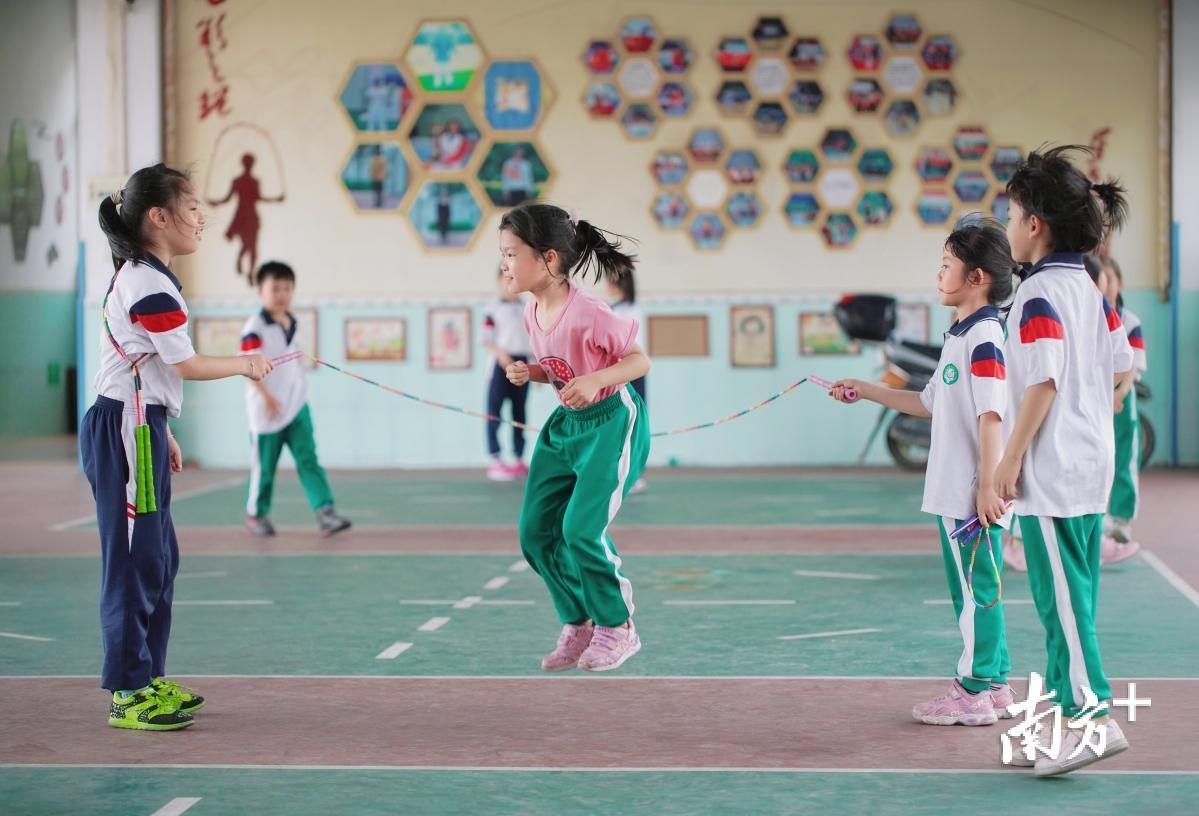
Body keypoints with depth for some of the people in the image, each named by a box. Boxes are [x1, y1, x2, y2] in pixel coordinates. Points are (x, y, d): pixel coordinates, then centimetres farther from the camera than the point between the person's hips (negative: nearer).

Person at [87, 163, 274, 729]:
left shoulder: (138, 278, 17)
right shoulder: (151, 285, -16)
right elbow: (186, 365, -15)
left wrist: (161, 430, 22)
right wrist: (246, 364, 1)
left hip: (137, 426, 11)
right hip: (126, 429, -11)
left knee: (159, 557, 14)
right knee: (134, 559, -7)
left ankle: (148, 679, 21)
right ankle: (128, 694, -3)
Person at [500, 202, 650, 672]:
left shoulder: (587, 314, -25)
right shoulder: (532, 313, -1)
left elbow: (640, 361, -17)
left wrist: (595, 380, -33)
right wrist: (530, 373, -7)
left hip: (611, 422, -8)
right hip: (564, 424, 8)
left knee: (581, 529, -17)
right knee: (536, 532, 4)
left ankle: (617, 628, 4)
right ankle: (578, 625, 20)